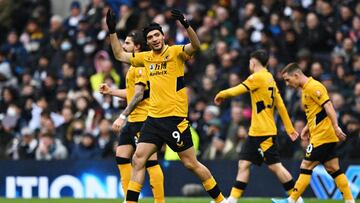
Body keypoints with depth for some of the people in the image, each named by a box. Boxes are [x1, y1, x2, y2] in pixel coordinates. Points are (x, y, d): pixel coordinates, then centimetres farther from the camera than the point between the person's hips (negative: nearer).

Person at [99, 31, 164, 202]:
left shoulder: (141, 66, -13)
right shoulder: (134, 66, 17)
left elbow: (138, 95, -20)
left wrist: (123, 116, -23)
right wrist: (110, 91, 21)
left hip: (143, 119, -10)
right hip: (133, 120, 10)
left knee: (150, 160, -10)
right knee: (121, 157, 8)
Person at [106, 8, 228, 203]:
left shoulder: (175, 52, -5)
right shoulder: (146, 57, 12)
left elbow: (196, 45, -23)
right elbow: (120, 55, 23)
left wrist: (185, 24, -39)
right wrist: (112, 30, 14)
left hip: (175, 118, -6)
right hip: (153, 119, 6)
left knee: (191, 163, -2)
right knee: (138, 159, -3)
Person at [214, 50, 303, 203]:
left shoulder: (258, 77, -11)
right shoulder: (270, 78, 16)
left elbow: (237, 91, -16)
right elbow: (280, 105, 17)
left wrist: (220, 94, 4)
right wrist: (290, 128, 19)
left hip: (264, 131, -9)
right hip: (255, 131, 9)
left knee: (275, 166, -6)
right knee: (243, 164, 5)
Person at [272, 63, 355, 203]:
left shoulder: (313, 87, -13)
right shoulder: (305, 89, 17)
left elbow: (328, 106, -21)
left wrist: (335, 127, -26)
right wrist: (307, 127, 16)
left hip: (321, 136, -10)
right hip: (327, 137, 10)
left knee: (306, 167, -7)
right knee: (333, 169, 8)